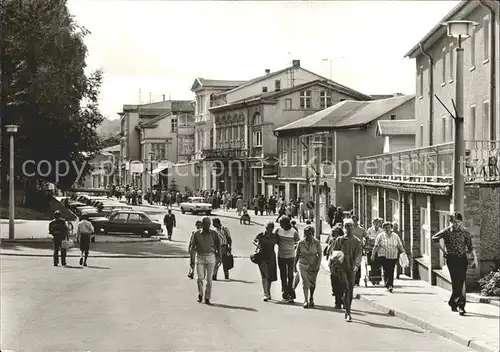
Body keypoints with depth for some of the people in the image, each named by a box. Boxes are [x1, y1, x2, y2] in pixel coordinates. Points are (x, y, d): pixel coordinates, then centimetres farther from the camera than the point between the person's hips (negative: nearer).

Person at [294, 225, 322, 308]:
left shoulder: (317, 243, -5)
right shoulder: (300, 243, -4)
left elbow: (320, 254, -3)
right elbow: (297, 255, 4)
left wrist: (318, 265, -13)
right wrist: (294, 266, 5)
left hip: (313, 265, 1)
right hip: (303, 265, -1)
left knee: (312, 284, 11)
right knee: (305, 283, -12)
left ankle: (311, 299, 33)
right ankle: (306, 301, -12)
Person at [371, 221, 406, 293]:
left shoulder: (396, 236, 10)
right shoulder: (380, 236, 3)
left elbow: (400, 246, 12)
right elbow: (376, 246, 0)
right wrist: (373, 255, -6)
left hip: (393, 257, 2)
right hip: (383, 256, -2)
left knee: (391, 272, -1)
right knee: (386, 270, -14)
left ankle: (390, 285, 6)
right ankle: (388, 285, -7)